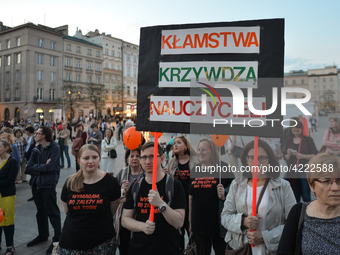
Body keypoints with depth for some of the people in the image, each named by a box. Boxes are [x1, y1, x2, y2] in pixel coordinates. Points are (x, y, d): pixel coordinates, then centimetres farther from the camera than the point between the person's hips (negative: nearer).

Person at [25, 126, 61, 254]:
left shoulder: (54, 148, -12)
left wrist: (35, 167, -6)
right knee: (40, 211, 19)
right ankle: (42, 235, 37)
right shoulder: (36, 149, 6)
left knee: (52, 212, 2)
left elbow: (49, 167, -21)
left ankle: (57, 238, 16)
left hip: (48, 184, -7)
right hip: (36, 183, 7)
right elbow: (28, 168, 0)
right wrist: (42, 167, -14)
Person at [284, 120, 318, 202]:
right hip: (292, 172, 3)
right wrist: (289, 154, -9)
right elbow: (286, 157, 13)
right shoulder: (289, 140, 9)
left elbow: (315, 155, -3)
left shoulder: (308, 139, 1)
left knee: (306, 196, -1)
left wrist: (302, 156, -16)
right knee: (295, 197, 8)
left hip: (305, 171, -3)